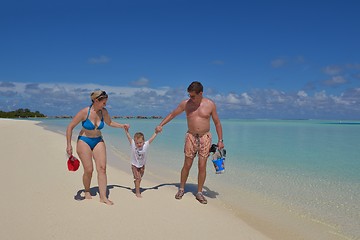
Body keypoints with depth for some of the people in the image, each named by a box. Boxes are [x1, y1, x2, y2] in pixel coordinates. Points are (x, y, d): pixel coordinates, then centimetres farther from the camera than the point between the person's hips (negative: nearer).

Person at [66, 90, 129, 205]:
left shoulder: (103, 112, -6)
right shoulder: (84, 112, -19)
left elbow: (109, 122, 16)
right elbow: (70, 127, -12)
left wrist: (122, 125, 3)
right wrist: (69, 145, -13)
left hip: (98, 141, 4)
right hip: (84, 141, -4)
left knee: (102, 168, -9)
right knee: (89, 170, -6)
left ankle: (103, 197, -5)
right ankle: (87, 191, 23)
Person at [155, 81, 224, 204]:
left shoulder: (210, 104, -5)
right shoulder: (185, 103, -3)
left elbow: (217, 123, 3)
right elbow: (172, 114, 8)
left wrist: (220, 140, -1)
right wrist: (161, 125, -1)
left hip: (205, 137, 0)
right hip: (191, 137, 1)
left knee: (202, 166, 0)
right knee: (187, 165, 3)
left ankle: (199, 193, 14)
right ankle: (181, 189, 22)